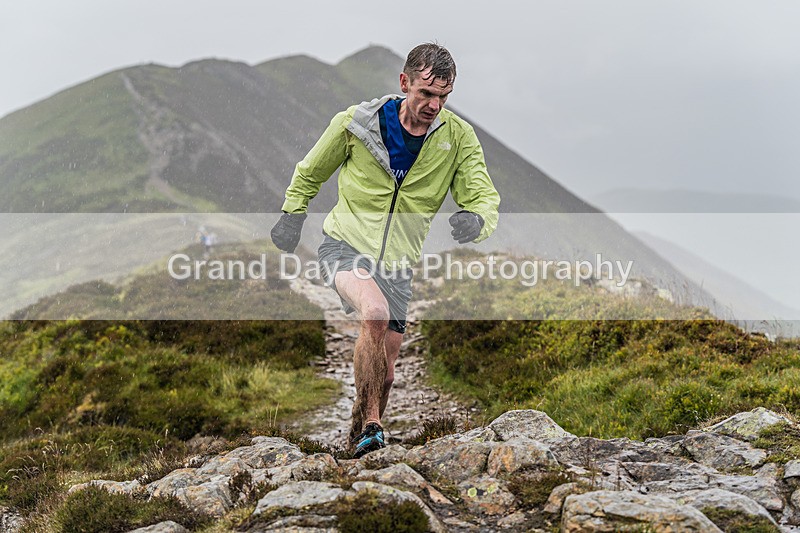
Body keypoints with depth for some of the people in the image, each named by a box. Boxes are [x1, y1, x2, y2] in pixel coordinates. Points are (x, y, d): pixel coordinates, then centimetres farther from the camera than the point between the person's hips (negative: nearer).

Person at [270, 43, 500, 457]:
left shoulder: (459, 138, -7)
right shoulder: (356, 123, -11)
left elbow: (484, 197, -11)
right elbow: (311, 172, 7)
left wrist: (477, 219, -34)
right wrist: (292, 216, 14)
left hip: (397, 264, 3)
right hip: (344, 246, -3)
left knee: (384, 371, 6)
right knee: (375, 311, -33)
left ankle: (361, 444, 31)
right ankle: (369, 425, -21)